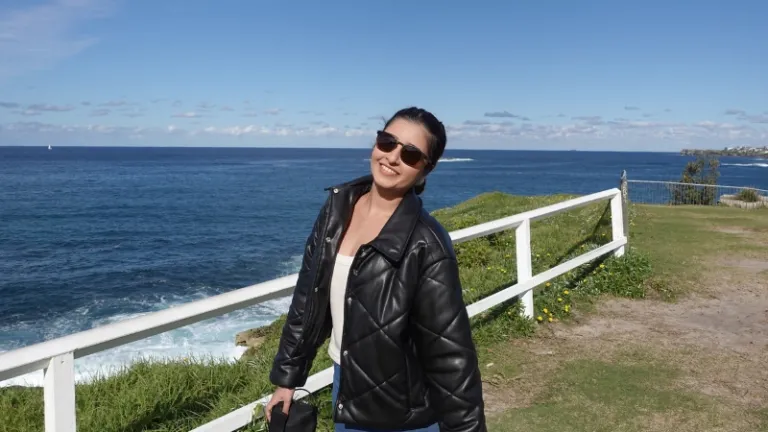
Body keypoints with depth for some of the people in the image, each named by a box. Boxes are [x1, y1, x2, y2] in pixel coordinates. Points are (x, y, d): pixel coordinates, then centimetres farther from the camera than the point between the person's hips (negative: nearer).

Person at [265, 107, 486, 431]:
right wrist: (287, 377, 8)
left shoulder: (425, 245, -22)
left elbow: (450, 353, -18)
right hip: (345, 381, 5)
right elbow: (308, 298, 3)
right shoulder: (338, 209, -5)